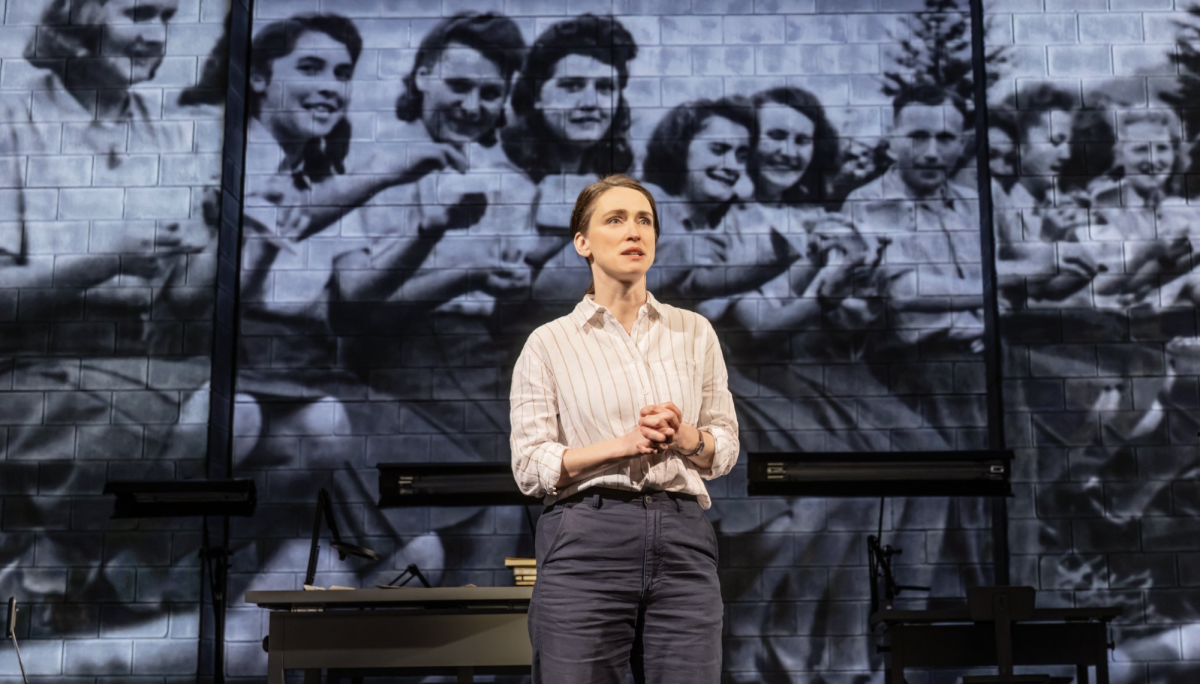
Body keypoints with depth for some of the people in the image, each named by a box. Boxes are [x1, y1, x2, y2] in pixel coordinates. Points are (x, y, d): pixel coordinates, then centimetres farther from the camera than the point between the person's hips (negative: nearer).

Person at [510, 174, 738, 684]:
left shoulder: (694, 332, 11)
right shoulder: (548, 344, 4)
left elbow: (725, 448, 13)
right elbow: (530, 468, -1)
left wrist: (684, 437, -10)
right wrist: (623, 444, -15)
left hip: (683, 545, 2)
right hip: (586, 544, -2)